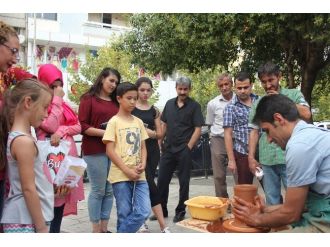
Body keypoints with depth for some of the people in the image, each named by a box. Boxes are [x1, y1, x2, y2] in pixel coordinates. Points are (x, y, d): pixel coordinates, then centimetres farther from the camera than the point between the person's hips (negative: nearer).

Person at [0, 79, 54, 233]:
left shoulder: (16, 136, 10)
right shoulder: (24, 141, -18)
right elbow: (28, 189, -19)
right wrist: (42, 227, -15)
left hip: (22, 219, 9)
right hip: (24, 222, -9)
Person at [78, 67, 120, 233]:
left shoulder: (116, 102, 16)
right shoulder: (89, 99, 0)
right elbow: (82, 126, -7)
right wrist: (103, 132, -16)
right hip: (95, 151, -5)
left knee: (109, 190, 7)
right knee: (98, 190, -2)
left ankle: (104, 227, 16)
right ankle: (96, 229, 9)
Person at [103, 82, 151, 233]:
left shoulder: (138, 122, 12)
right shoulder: (114, 121, -4)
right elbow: (110, 151, -9)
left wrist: (143, 164, -5)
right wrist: (127, 170, -13)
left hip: (139, 175, 5)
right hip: (121, 175, -5)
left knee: (144, 212, -3)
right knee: (124, 214, 2)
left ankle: (121, 233, 15)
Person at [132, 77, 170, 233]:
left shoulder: (154, 110, 11)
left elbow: (159, 133, 9)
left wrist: (152, 133, -11)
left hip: (152, 150, 3)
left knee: (143, 185, 5)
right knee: (150, 186, -7)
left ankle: (140, 219, 14)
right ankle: (163, 226, -2)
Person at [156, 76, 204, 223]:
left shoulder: (194, 106, -4)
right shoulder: (169, 104, 9)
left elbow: (198, 129, -7)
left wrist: (188, 147, -13)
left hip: (184, 150, -4)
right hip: (168, 149, 4)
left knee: (183, 182, 5)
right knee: (162, 180, 8)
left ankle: (180, 211, 20)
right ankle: (162, 210, 23)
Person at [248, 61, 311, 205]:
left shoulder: (294, 95, 5)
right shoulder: (258, 103, 13)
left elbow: (306, 115, -11)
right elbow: (254, 132, 12)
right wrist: (251, 157, 4)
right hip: (266, 160, 3)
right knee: (272, 202, 10)